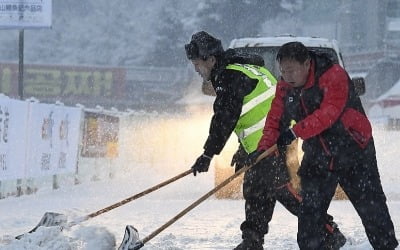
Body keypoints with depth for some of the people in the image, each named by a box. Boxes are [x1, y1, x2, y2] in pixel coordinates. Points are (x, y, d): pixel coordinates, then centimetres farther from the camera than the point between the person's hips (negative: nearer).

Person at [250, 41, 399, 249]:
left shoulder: (333, 76, -21)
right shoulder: (285, 87, 0)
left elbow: (328, 113, -31)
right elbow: (275, 119, 1)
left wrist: (295, 132, -37)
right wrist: (263, 148, -16)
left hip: (353, 152, -5)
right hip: (317, 157, 5)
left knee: (371, 208, 1)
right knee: (310, 210, 0)